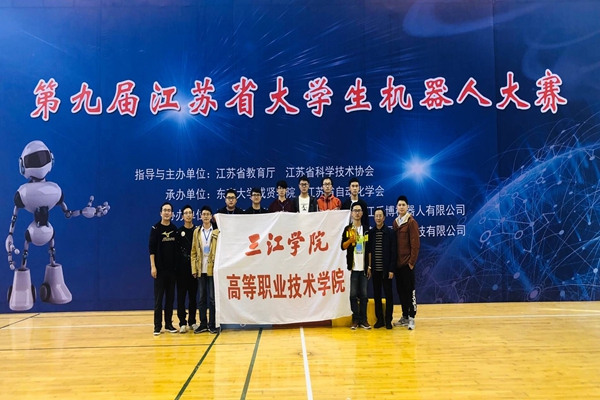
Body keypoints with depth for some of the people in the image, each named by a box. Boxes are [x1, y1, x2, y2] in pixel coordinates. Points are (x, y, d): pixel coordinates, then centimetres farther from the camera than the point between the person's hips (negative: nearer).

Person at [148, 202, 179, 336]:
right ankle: (157, 326, 6)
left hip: (172, 268, 4)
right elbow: (151, 248, -6)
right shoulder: (155, 228, -2)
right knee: (158, 297, 0)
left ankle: (169, 324, 16)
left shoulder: (174, 229, 8)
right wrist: (153, 266, -13)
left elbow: (177, 248, 11)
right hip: (160, 268, -3)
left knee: (170, 297, 8)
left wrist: (177, 265, 6)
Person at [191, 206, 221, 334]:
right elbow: (193, 252, 8)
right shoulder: (197, 232, 9)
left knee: (213, 298, 1)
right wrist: (194, 269, 1)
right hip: (201, 270, 3)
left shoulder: (217, 232, 1)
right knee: (201, 298, 7)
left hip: (213, 269, -3)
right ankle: (203, 324, 15)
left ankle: (212, 324, 8)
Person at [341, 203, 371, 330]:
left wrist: (370, 267, 6)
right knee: (353, 294, 1)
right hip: (353, 267, -2)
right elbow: (343, 246, -3)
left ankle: (363, 319, 11)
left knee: (363, 294, 5)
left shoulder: (366, 229, 9)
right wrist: (351, 240, -21)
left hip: (364, 267, 2)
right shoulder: (347, 229, 2)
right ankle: (355, 319, 8)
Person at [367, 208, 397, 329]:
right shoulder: (370, 233, 4)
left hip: (386, 269, -3)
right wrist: (369, 267, 1)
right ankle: (379, 319, 17)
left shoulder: (390, 233, -3)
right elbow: (368, 251, 5)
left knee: (388, 294, 4)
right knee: (377, 295, 8)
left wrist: (391, 269, -10)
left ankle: (388, 320, 13)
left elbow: (393, 252, -5)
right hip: (375, 269, 3)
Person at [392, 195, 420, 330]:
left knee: (410, 290, -1)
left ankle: (411, 317, 5)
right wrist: (393, 260, 7)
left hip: (407, 263, -6)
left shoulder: (411, 222, -6)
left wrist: (412, 261, -13)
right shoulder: (395, 222, 11)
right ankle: (405, 316, 20)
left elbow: (415, 243, -10)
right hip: (398, 263, 6)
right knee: (400, 290, 11)